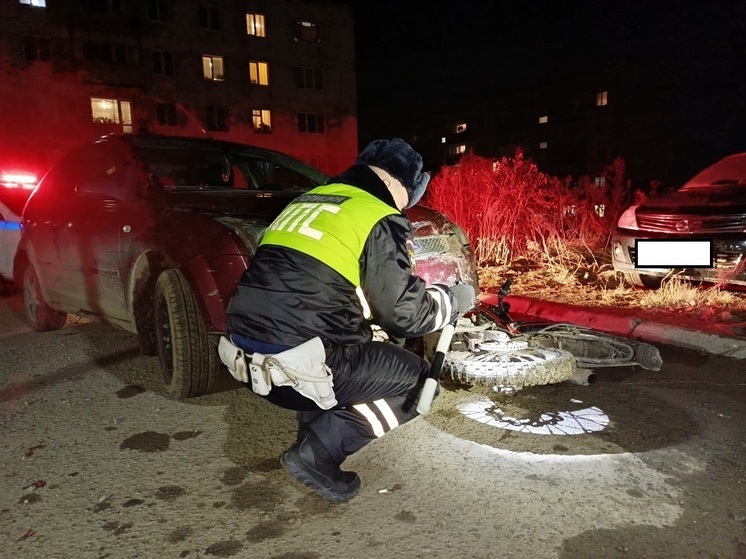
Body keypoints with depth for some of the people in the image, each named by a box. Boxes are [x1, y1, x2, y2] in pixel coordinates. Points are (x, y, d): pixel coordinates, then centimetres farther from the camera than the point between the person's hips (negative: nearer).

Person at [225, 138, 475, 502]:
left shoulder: (309, 201, 19)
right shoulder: (379, 220, -6)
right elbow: (406, 314, -7)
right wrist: (457, 298, 13)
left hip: (247, 353, 9)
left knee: (356, 345, 31)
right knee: (415, 380, 9)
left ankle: (313, 430, 23)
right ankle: (317, 454, 3)